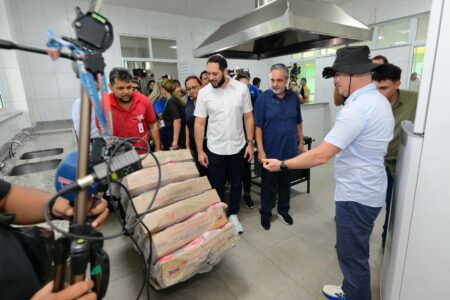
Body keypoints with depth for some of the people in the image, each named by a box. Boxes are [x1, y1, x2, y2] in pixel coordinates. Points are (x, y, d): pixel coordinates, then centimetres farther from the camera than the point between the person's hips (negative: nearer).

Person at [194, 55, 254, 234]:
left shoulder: (242, 89, -6)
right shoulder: (204, 93, -7)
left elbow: (248, 118, 0)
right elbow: (199, 124, -4)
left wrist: (250, 143, -4)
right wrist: (200, 151, -6)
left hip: (238, 147, 1)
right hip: (215, 149, -1)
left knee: (236, 184, 16)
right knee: (217, 186, 13)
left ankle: (233, 215, 36)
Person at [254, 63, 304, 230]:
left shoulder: (294, 97, 1)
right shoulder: (263, 98, -11)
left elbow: (298, 122, 11)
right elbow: (258, 126, -12)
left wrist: (301, 143, 10)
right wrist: (261, 151, -15)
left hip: (289, 150, 4)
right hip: (270, 151, -3)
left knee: (285, 182, 17)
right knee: (268, 184, 10)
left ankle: (283, 210, 37)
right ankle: (265, 213, 28)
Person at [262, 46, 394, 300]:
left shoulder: (358, 108, -26)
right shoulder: (378, 100, 8)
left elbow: (321, 155, -27)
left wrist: (282, 164, -19)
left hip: (356, 196, -11)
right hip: (366, 190, 11)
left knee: (353, 256, 9)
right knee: (352, 250, 26)